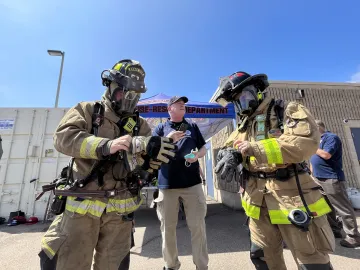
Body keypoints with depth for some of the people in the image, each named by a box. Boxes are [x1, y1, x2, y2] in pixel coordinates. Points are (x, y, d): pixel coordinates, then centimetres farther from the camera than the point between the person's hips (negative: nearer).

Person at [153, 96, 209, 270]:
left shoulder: (192, 127, 14)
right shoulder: (160, 128, 8)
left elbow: (203, 148, 15)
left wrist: (197, 155, -7)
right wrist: (168, 140, -16)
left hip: (192, 182, 1)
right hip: (167, 184, 0)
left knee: (198, 225, 7)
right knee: (168, 227, 11)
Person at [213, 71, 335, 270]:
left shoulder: (288, 111, -5)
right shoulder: (243, 126, 12)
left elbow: (307, 142, -21)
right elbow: (227, 148, 15)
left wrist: (255, 149, -25)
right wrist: (229, 155, -10)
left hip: (291, 196, -5)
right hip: (259, 202, 6)